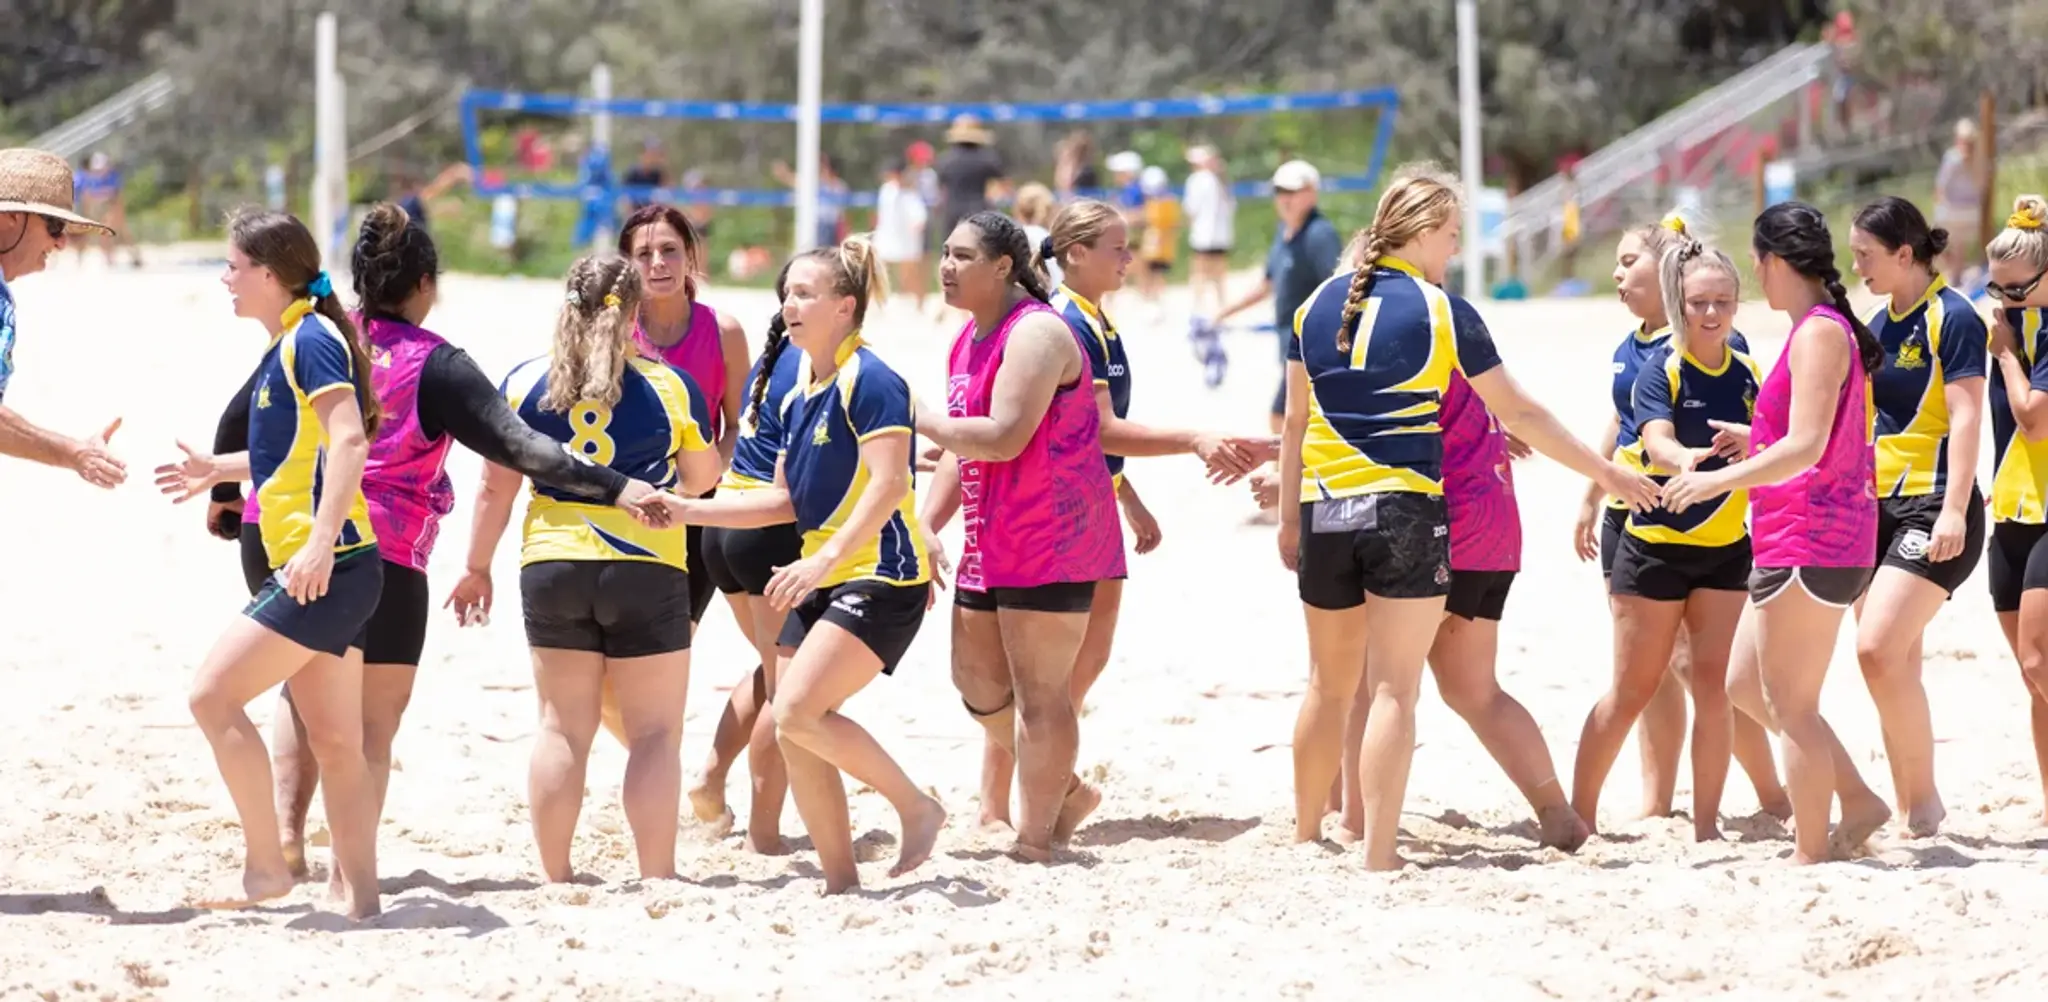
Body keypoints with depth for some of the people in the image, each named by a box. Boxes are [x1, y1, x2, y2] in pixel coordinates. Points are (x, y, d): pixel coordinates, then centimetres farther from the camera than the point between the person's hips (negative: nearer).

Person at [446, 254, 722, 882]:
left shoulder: (525, 383, 2)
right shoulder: (669, 385, 0)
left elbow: (495, 487, 4)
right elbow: (702, 477, 14)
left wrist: (477, 567, 15)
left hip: (552, 565, 2)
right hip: (647, 569, -2)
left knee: (562, 729, 10)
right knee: (654, 732, 3)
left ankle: (555, 877, 13)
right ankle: (657, 878, -3)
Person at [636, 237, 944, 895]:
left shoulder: (870, 382, -13)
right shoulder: (798, 394, 14)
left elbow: (887, 485, -22)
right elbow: (786, 501, 20)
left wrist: (824, 558, -30)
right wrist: (687, 510, 13)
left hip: (880, 580, -9)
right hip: (822, 584, 9)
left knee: (798, 711, -21)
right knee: (795, 738, 3)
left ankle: (917, 807, -6)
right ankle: (842, 883, 11)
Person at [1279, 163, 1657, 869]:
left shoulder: (1317, 305, 9)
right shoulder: (1442, 313, -4)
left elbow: (1295, 421, 13)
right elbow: (1518, 414, 1)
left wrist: (1288, 519, 21)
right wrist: (1605, 473, 9)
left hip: (1325, 511, 5)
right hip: (1405, 511, -5)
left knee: (1329, 685, 17)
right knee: (1395, 691, -4)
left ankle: (1305, 835, 26)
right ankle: (1378, 857, -9)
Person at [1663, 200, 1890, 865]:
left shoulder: (1819, 332, -16)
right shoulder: (1827, 329, 15)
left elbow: (1805, 447, -24)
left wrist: (1719, 481, -21)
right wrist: (1749, 444, 29)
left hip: (1810, 542, -10)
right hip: (1790, 544, 10)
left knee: (1790, 704, -4)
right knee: (1746, 685, 16)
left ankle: (1810, 853, 3)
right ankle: (1858, 802, 18)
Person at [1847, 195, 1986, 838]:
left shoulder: (1952, 318, -9)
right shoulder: (1879, 326, 15)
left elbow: (1966, 419, -15)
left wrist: (1954, 512, -23)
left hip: (1931, 508, -8)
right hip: (1879, 507, 8)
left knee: (1878, 648, -19)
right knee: (1895, 666, 6)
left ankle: (1925, 797, -9)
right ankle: (1906, 810, 10)